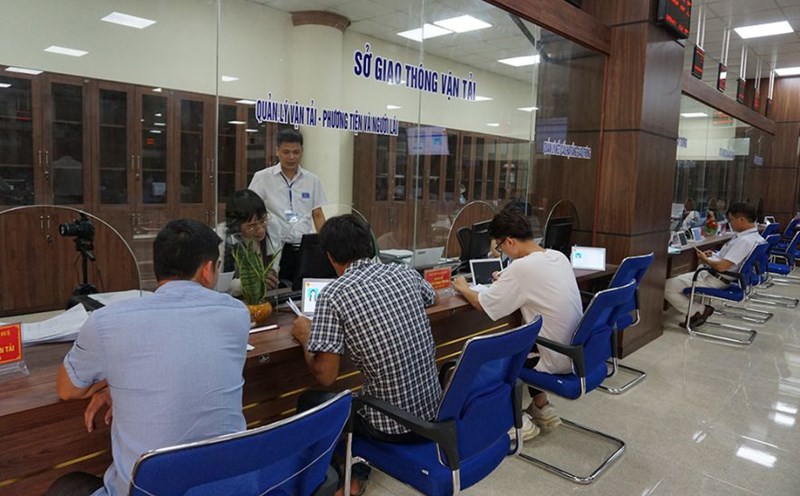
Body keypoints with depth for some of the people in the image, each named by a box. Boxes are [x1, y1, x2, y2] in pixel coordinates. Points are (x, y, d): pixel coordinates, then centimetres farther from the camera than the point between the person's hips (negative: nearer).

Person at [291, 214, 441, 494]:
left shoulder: (333, 295, -16)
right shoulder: (404, 273, 0)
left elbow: (325, 377, -14)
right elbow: (431, 298, 23)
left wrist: (305, 336, 4)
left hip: (392, 424, -5)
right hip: (433, 411, 6)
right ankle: (361, 467, 38)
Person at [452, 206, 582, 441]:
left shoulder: (522, 267, -24)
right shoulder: (559, 257, 1)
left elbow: (482, 304, -14)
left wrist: (464, 289, 4)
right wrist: (507, 282, 16)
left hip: (556, 360, -8)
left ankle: (518, 419, 14)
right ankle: (542, 408, 28)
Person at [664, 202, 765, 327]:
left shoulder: (744, 241, -27)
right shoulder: (754, 236, 4)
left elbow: (721, 267, -30)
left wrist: (705, 259, -10)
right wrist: (714, 255, 11)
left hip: (716, 280, -11)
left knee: (666, 287, -14)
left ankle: (699, 312, -4)